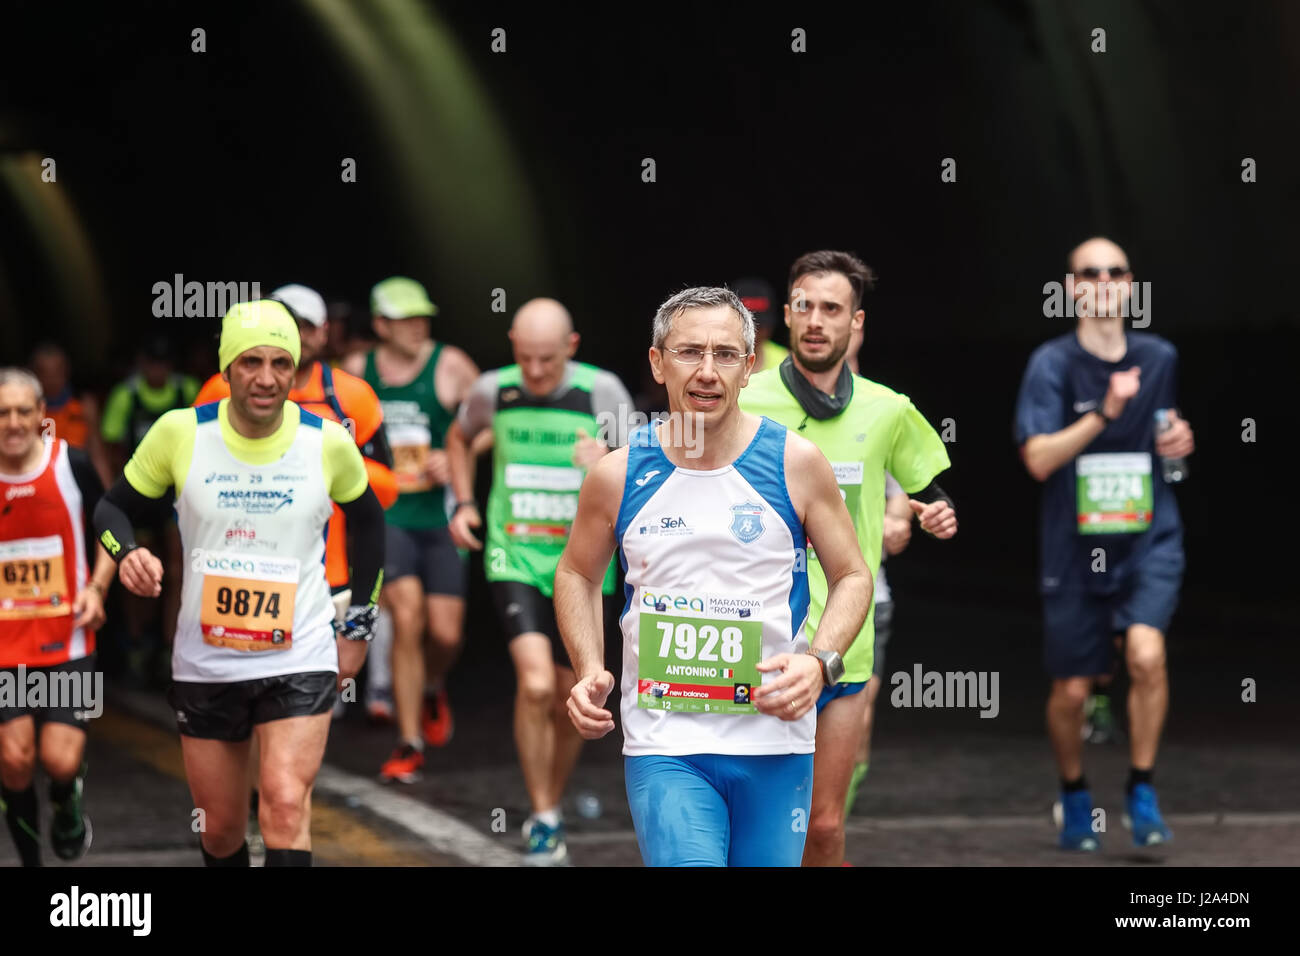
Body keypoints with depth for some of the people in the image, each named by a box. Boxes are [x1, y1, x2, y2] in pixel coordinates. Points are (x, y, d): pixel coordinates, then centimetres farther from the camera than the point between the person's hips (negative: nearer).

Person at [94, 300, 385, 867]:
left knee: (286, 804, -22)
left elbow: (366, 521, 14)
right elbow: (115, 506, 6)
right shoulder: (180, 433, -7)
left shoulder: (328, 442, -5)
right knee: (220, 831, 10)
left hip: (301, 661, -2)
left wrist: (358, 625, 13)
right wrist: (126, 553, -17)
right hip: (204, 664, 2)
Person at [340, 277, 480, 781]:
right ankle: (410, 744, -4)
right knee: (407, 618, -14)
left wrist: (456, 458, -11)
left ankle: (433, 689, 37)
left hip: (441, 517, 0)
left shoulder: (449, 365, -3)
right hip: (387, 514, 0)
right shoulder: (357, 370, 4)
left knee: (445, 632, -2)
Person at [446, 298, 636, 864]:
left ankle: (551, 810, 32)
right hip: (515, 557, -1)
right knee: (535, 684, -19)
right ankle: (543, 821, -7)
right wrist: (463, 504, 7)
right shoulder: (493, 391, -4)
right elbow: (459, 438, 19)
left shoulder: (602, 392, -10)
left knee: (569, 700, 9)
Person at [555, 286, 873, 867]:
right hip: (663, 748, -1)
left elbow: (852, 576, 9)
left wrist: (820, 663, -9)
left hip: (776, 743, 1)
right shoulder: (618, 476, 0)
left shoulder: (796, 463, -1)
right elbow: (578, 574, 18)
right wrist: (588, 671, 2)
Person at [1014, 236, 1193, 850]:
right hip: (1075, 545, -1)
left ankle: (1142, 789, -6)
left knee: (1147, 653, -23)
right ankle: (1074, 796, 33)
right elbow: (1039, 458, -17)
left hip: (1149, 539, 1)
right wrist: (1104, 413, -26)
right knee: (1072, 689, 6)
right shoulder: (1052, 363, -6)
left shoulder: (1160, 358, 5)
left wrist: (1178, 442, 1)